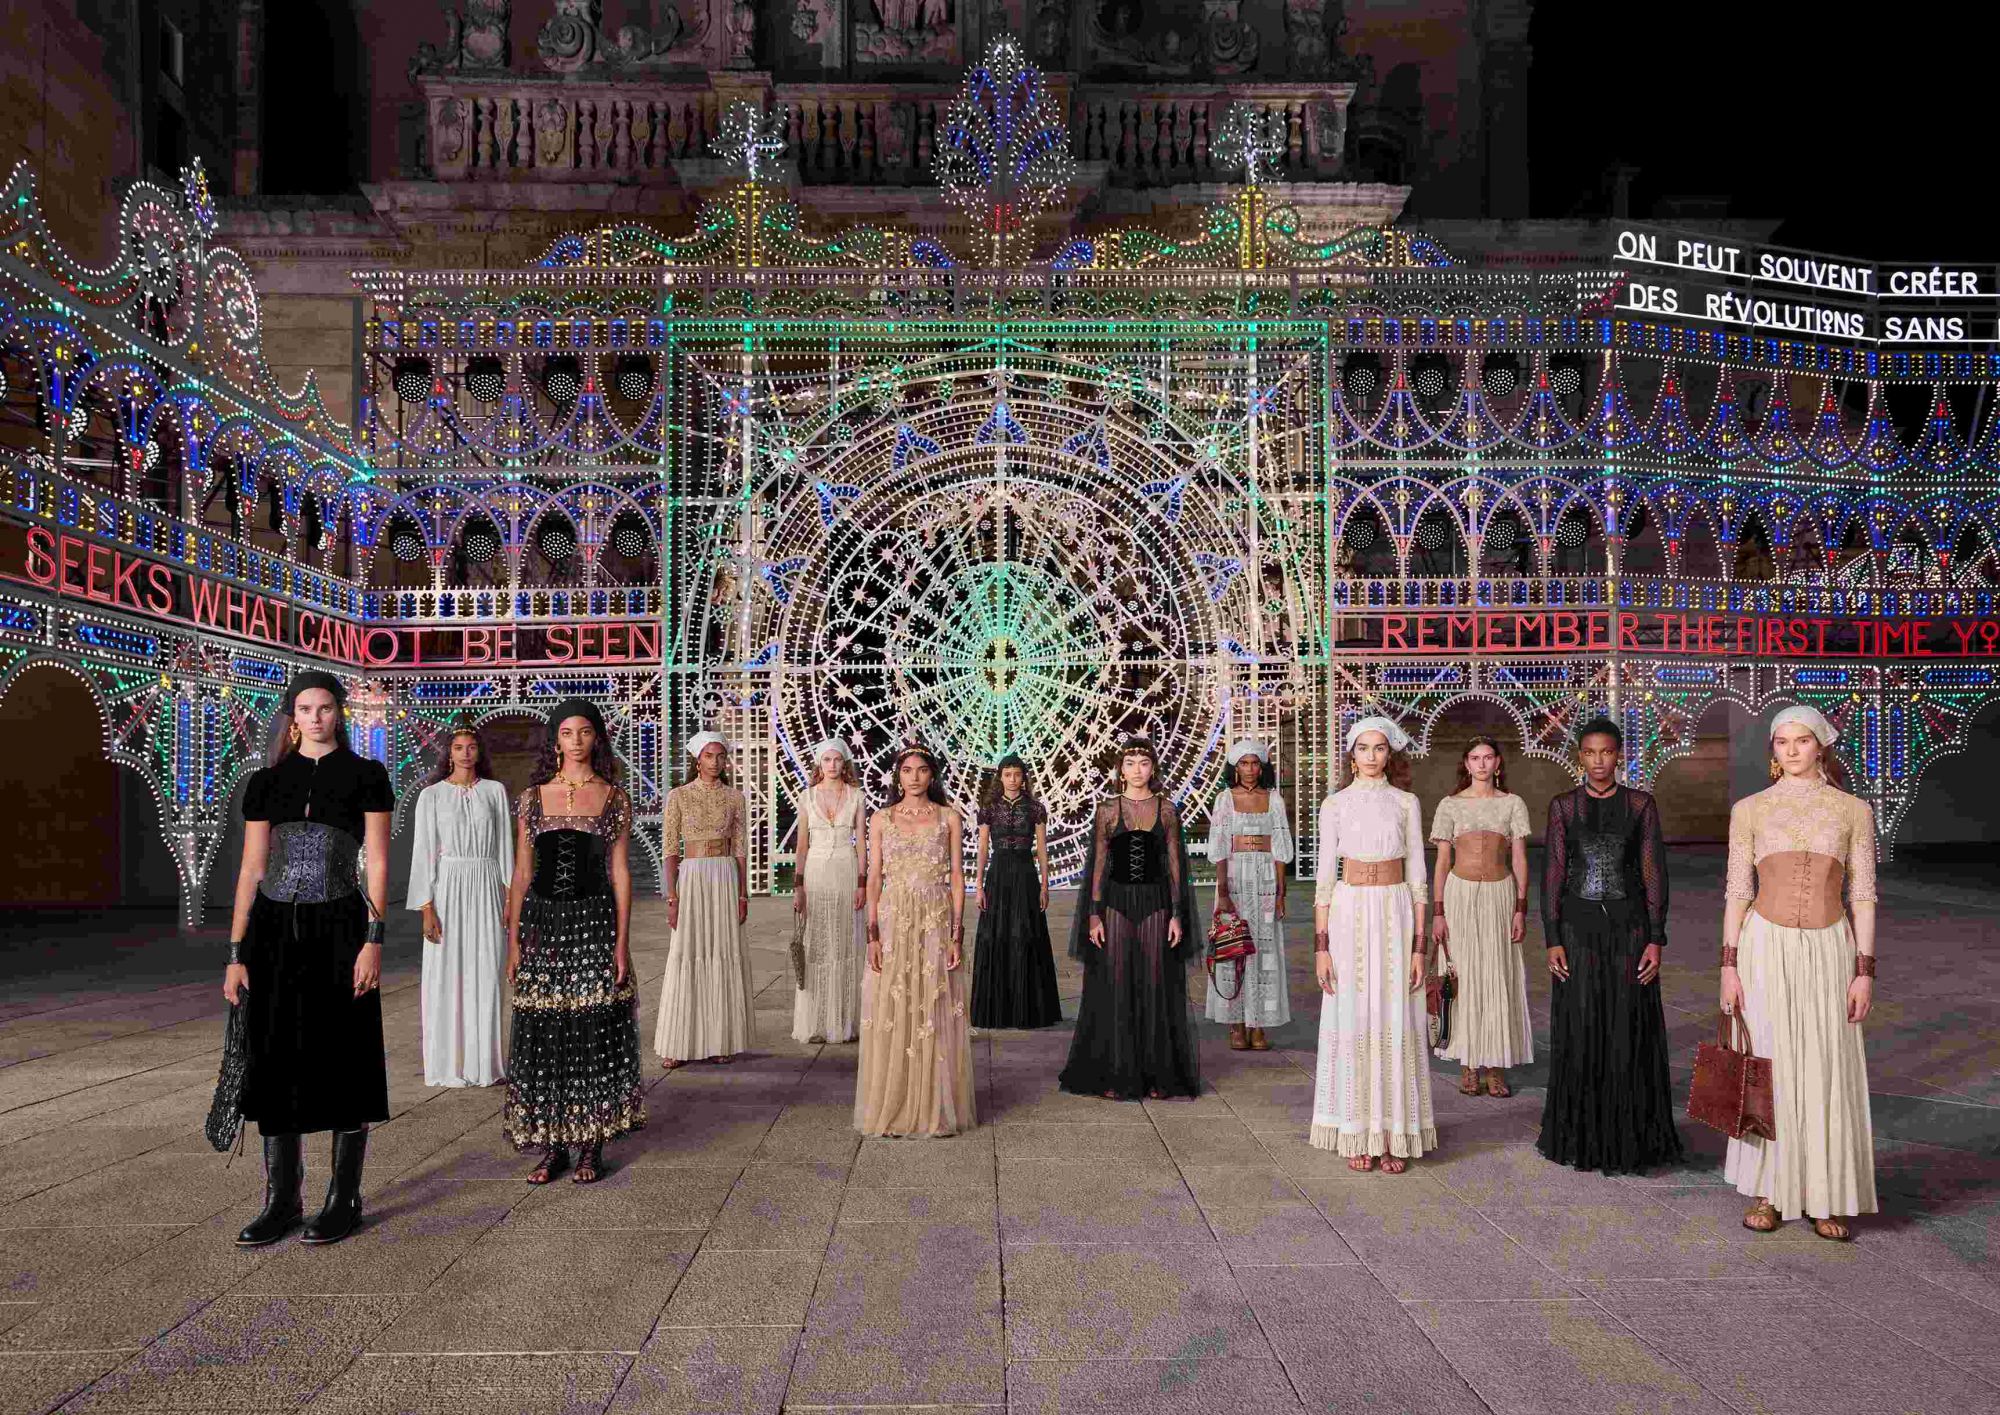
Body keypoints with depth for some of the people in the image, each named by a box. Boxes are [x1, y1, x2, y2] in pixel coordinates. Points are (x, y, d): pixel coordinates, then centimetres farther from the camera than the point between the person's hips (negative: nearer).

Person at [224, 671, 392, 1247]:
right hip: (273, 930, 3)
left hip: (338, 929, -3)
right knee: (275, 1063, 6)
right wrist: (236, 954, 3)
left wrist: (373, 940, -12)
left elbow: (378, 863, -4)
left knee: (342, 1063, 2)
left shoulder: (365, 776, 1)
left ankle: (344, 1199, 14)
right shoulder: (266, 782, 9)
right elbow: (251, 870, 8)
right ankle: (282, 1200, 18)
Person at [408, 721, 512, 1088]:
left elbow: (505, 846, 8)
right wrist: (426, 908, -8)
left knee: (485, 976, 3)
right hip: (447, 887, -1)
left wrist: (510, 897, 2)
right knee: (445, 977, 1)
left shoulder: (495, 791, 8)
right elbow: (424, 851, -1)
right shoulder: (432, 795, 3)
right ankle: (448, 1065, 10)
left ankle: (483, 1061, 12)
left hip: (486, 889, 1)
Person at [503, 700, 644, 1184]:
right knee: (543, 1034, 3)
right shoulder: (532, 798, 9)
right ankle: (552, 1146, 15)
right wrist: (513, 939, 3)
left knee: (593, 1032, 0)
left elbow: (620, 871, 1)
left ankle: (591, 1147, 11)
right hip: (541, 920, 2)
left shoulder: (614, 798, 4)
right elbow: (521, 874, 10)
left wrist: (622, 941, -5)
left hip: (593, 918, -2)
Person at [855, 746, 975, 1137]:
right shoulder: (881, 820, 6)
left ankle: (937, 1109, 13)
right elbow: (874, 878, 3)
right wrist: (873, 935, -5)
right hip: (893, 923, 1)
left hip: (936, 925, -1)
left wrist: (957, 935, -4)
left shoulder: (948, 818, 4)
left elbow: (956, 877, 2)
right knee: (891, 1018, 2)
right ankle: (892, 1109, 13)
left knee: (935, 1019, 2)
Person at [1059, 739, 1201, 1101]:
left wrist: (1177, 914, -1)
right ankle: (1116, 1075, 10)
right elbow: (1098, 864, 3)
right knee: (1115, 988, 1)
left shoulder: (1166, 809, 5)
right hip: (1116, 902, 0)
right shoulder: (1107, 810, 4)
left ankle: (1158, 1076, 13)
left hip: (1156, 903, 0)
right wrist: (1094, 914, -4)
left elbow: (1175, 863, 5)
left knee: (1156, 987, 3)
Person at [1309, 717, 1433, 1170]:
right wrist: (1321, 945, -4)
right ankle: (1356, 1134, 12)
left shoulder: (1406, 803, 5)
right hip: (1349, 916, -1)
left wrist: (1419, 946, 0)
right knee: (1352, 1022, 2)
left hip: (1396, 917, 1)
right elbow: (1324, 878, 1)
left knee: (1396, 1023, 2)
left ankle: (1395, 1135, 12)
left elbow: (1416, 877, 5)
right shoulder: (1335, 804, 3)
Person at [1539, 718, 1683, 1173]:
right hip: (1578, 925, 1)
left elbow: (1654, 874, 0)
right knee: (1580, 1030, 4)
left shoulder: (1641, 805, 1)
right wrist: (1552, 940, -5)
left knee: (1628, 1032, 2)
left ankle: (1626, 1139, 15)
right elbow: (1552, 875, 1)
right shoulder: (1563, 807, 3)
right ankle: (1582, 1137, 17)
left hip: (1628, 924, 0)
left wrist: (1655, 941, -6)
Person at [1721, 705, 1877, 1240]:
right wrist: (1729, 965, -3)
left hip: (1829, 951, 1)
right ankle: (1768, 1193, 15)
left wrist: (1865, 970, -3)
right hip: (1766, 948, 0)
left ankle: (1824, 1199, 16)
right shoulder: (1750, 810, 3)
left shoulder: (1853, 810, 4)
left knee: (1827, 1072, 4)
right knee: (1768, 1067, 3)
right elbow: (1737, 891, 2)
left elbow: (1862, 895, 3)